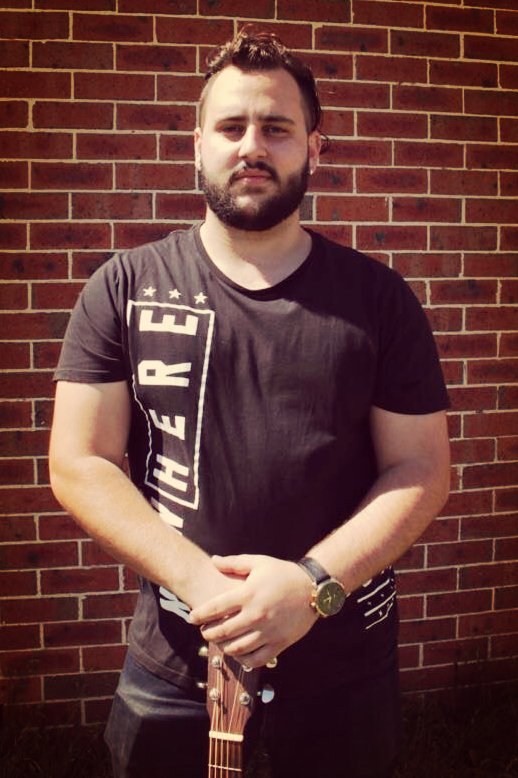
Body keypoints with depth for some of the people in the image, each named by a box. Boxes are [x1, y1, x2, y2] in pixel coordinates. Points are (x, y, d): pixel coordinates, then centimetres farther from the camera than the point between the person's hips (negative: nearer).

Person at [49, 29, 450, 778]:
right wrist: (200, 581, -17)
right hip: (172, 667, 0)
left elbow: (422, 469, -3)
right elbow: (79, 464, -5)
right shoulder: (124, 288, -2)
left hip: (346, 663, 1)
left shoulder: (378, 297, -2)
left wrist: (313, 585, -17)